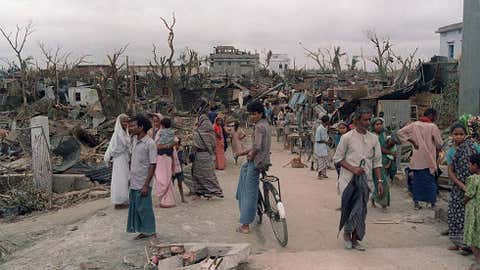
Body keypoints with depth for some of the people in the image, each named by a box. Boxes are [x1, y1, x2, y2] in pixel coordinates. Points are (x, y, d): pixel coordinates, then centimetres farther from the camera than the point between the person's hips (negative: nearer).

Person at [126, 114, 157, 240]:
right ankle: (143, 231, 26)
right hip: (133, 182, 8)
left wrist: (146, 185, -19)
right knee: (134, 207, 13)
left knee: (144, 208, 0)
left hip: (142, 184, -8)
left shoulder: (150, 143, -16)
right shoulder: (134, 139, 7)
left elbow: (153, 165, -17)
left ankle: (151, 233, 14)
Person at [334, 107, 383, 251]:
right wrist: (352, 168, -15)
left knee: (361, 211, 7)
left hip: (364, 181, 4)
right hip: (348, 180, -4)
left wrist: (379, 181, 4)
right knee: (350, 208, -8)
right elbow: (338, 158, -2)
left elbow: (377, 161, 10)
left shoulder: (373, 138, 7)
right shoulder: (347, 137, -5)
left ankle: (354, 239, 22)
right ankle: (347, 232, 20)